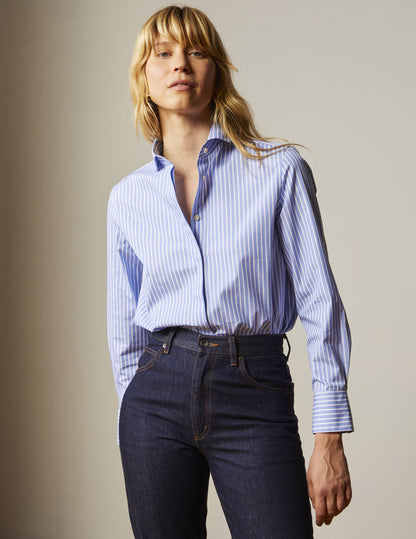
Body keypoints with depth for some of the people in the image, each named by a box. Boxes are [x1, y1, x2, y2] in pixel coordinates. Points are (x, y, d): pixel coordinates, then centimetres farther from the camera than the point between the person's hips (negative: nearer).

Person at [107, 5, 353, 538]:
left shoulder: (280, 170, 0)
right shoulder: (128, 197, 9)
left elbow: (320, 305, -2)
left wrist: (329, 438, -6)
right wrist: (133, 431, 15)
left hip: (255, 398, -2)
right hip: (158, 394, 3)